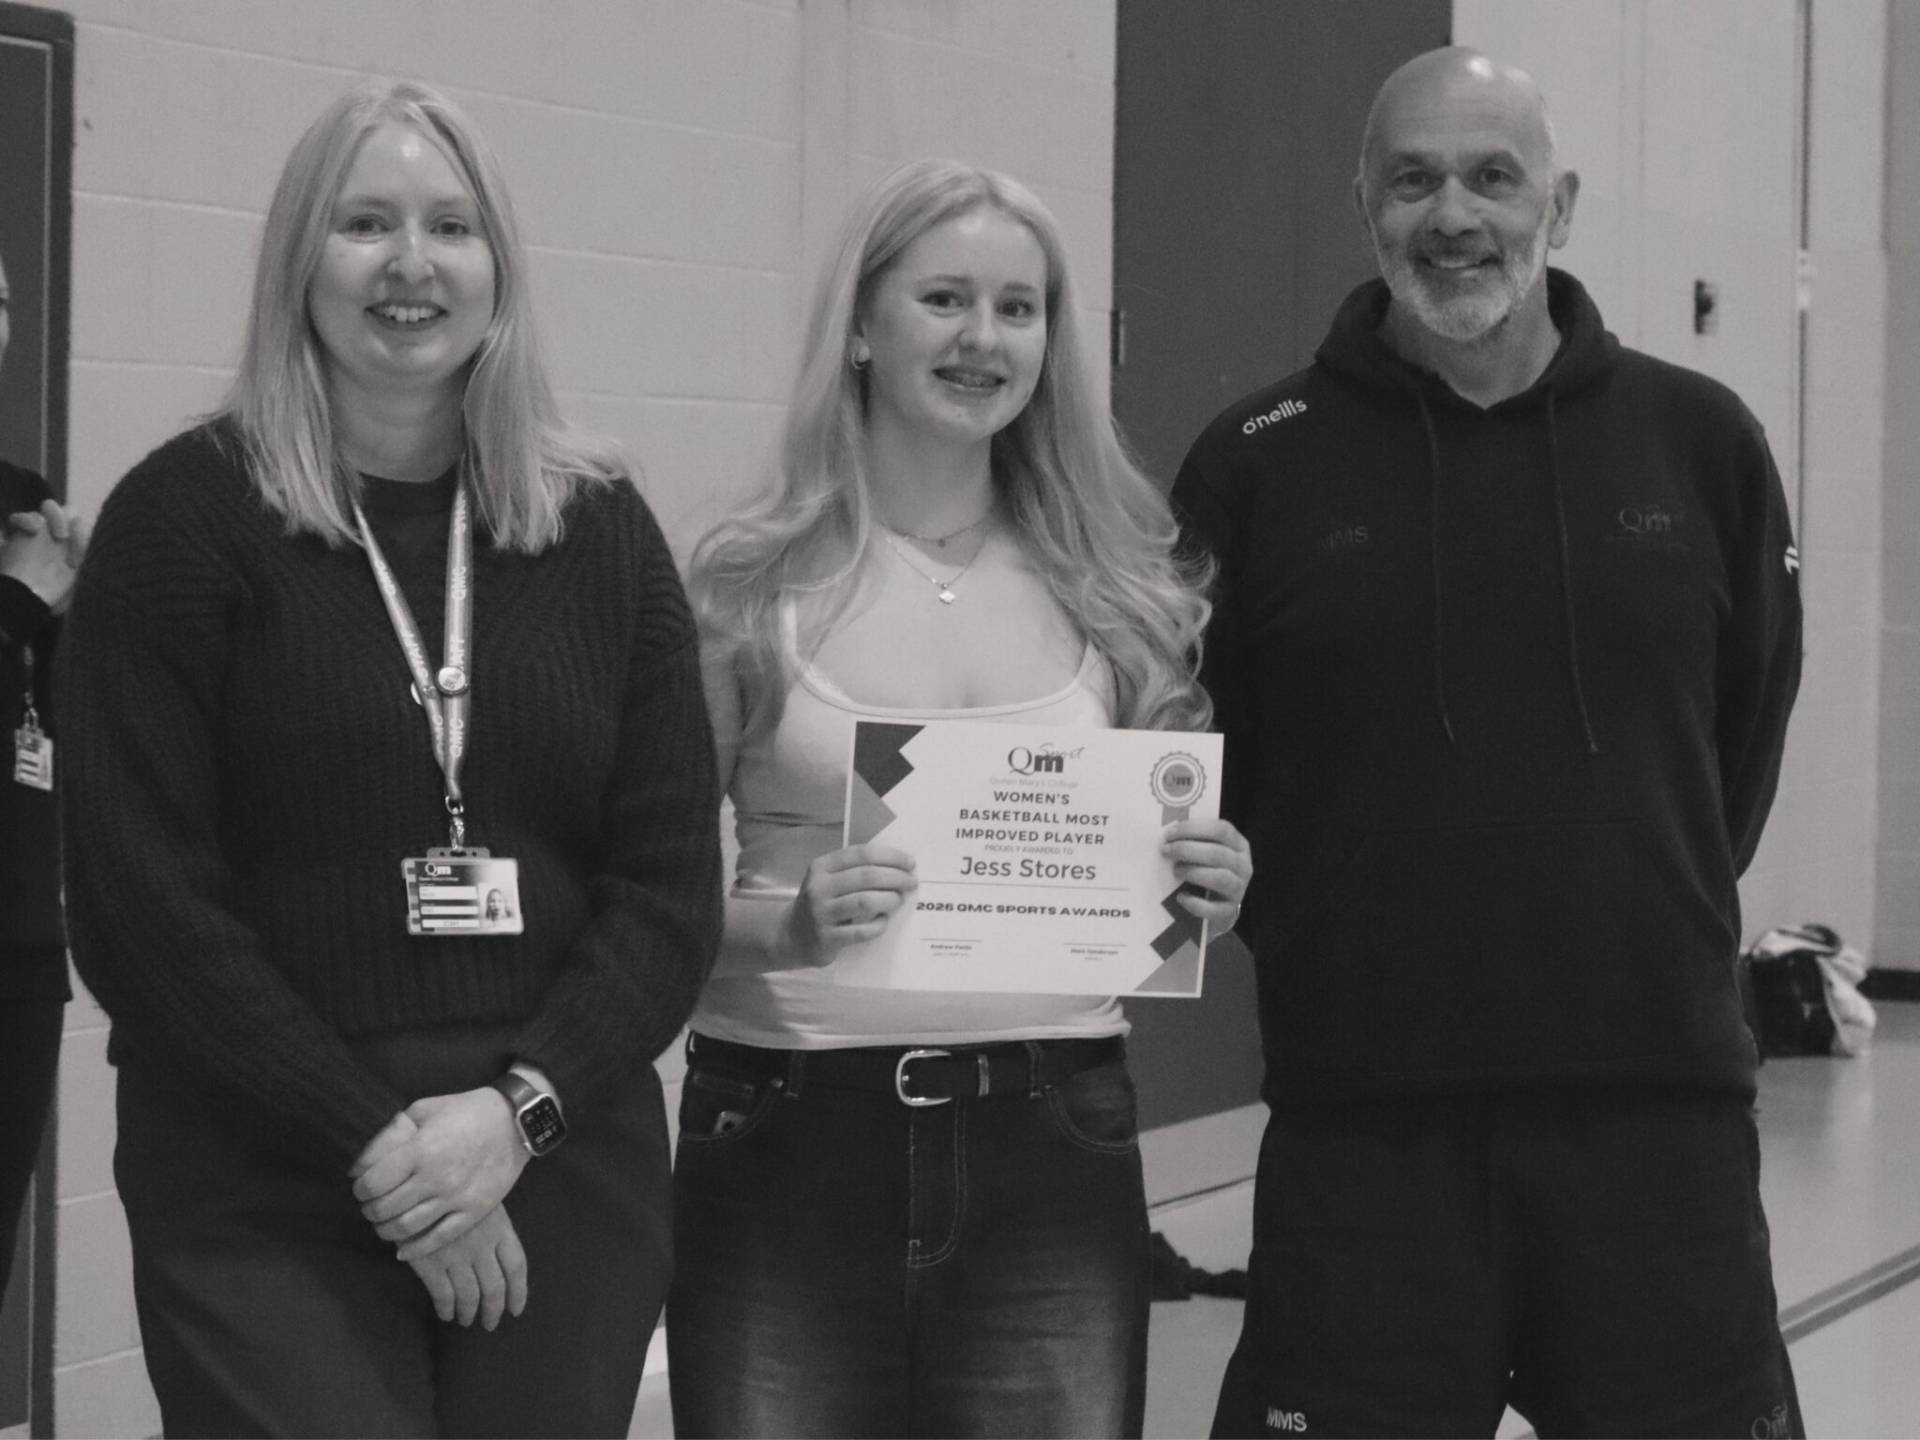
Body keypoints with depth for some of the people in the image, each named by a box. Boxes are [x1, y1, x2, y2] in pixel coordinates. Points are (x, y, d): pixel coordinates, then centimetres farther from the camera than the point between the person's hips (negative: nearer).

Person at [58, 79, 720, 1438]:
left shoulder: (600, 529, 8)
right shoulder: (186, 517, -2)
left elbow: (672, 886, 4)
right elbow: (141, 901, -7)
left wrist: (519, 1109, -11)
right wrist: (376, 1148, -12)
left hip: (566, 1190, 3)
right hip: (266, 1205, -3)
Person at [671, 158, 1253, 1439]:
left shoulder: (1116, 596, 7)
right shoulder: (751, 586, -1)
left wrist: (1208, 895, -5)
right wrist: (789, 923, -20)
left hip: (1054, 1149, 2)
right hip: (791, 1139, -2)